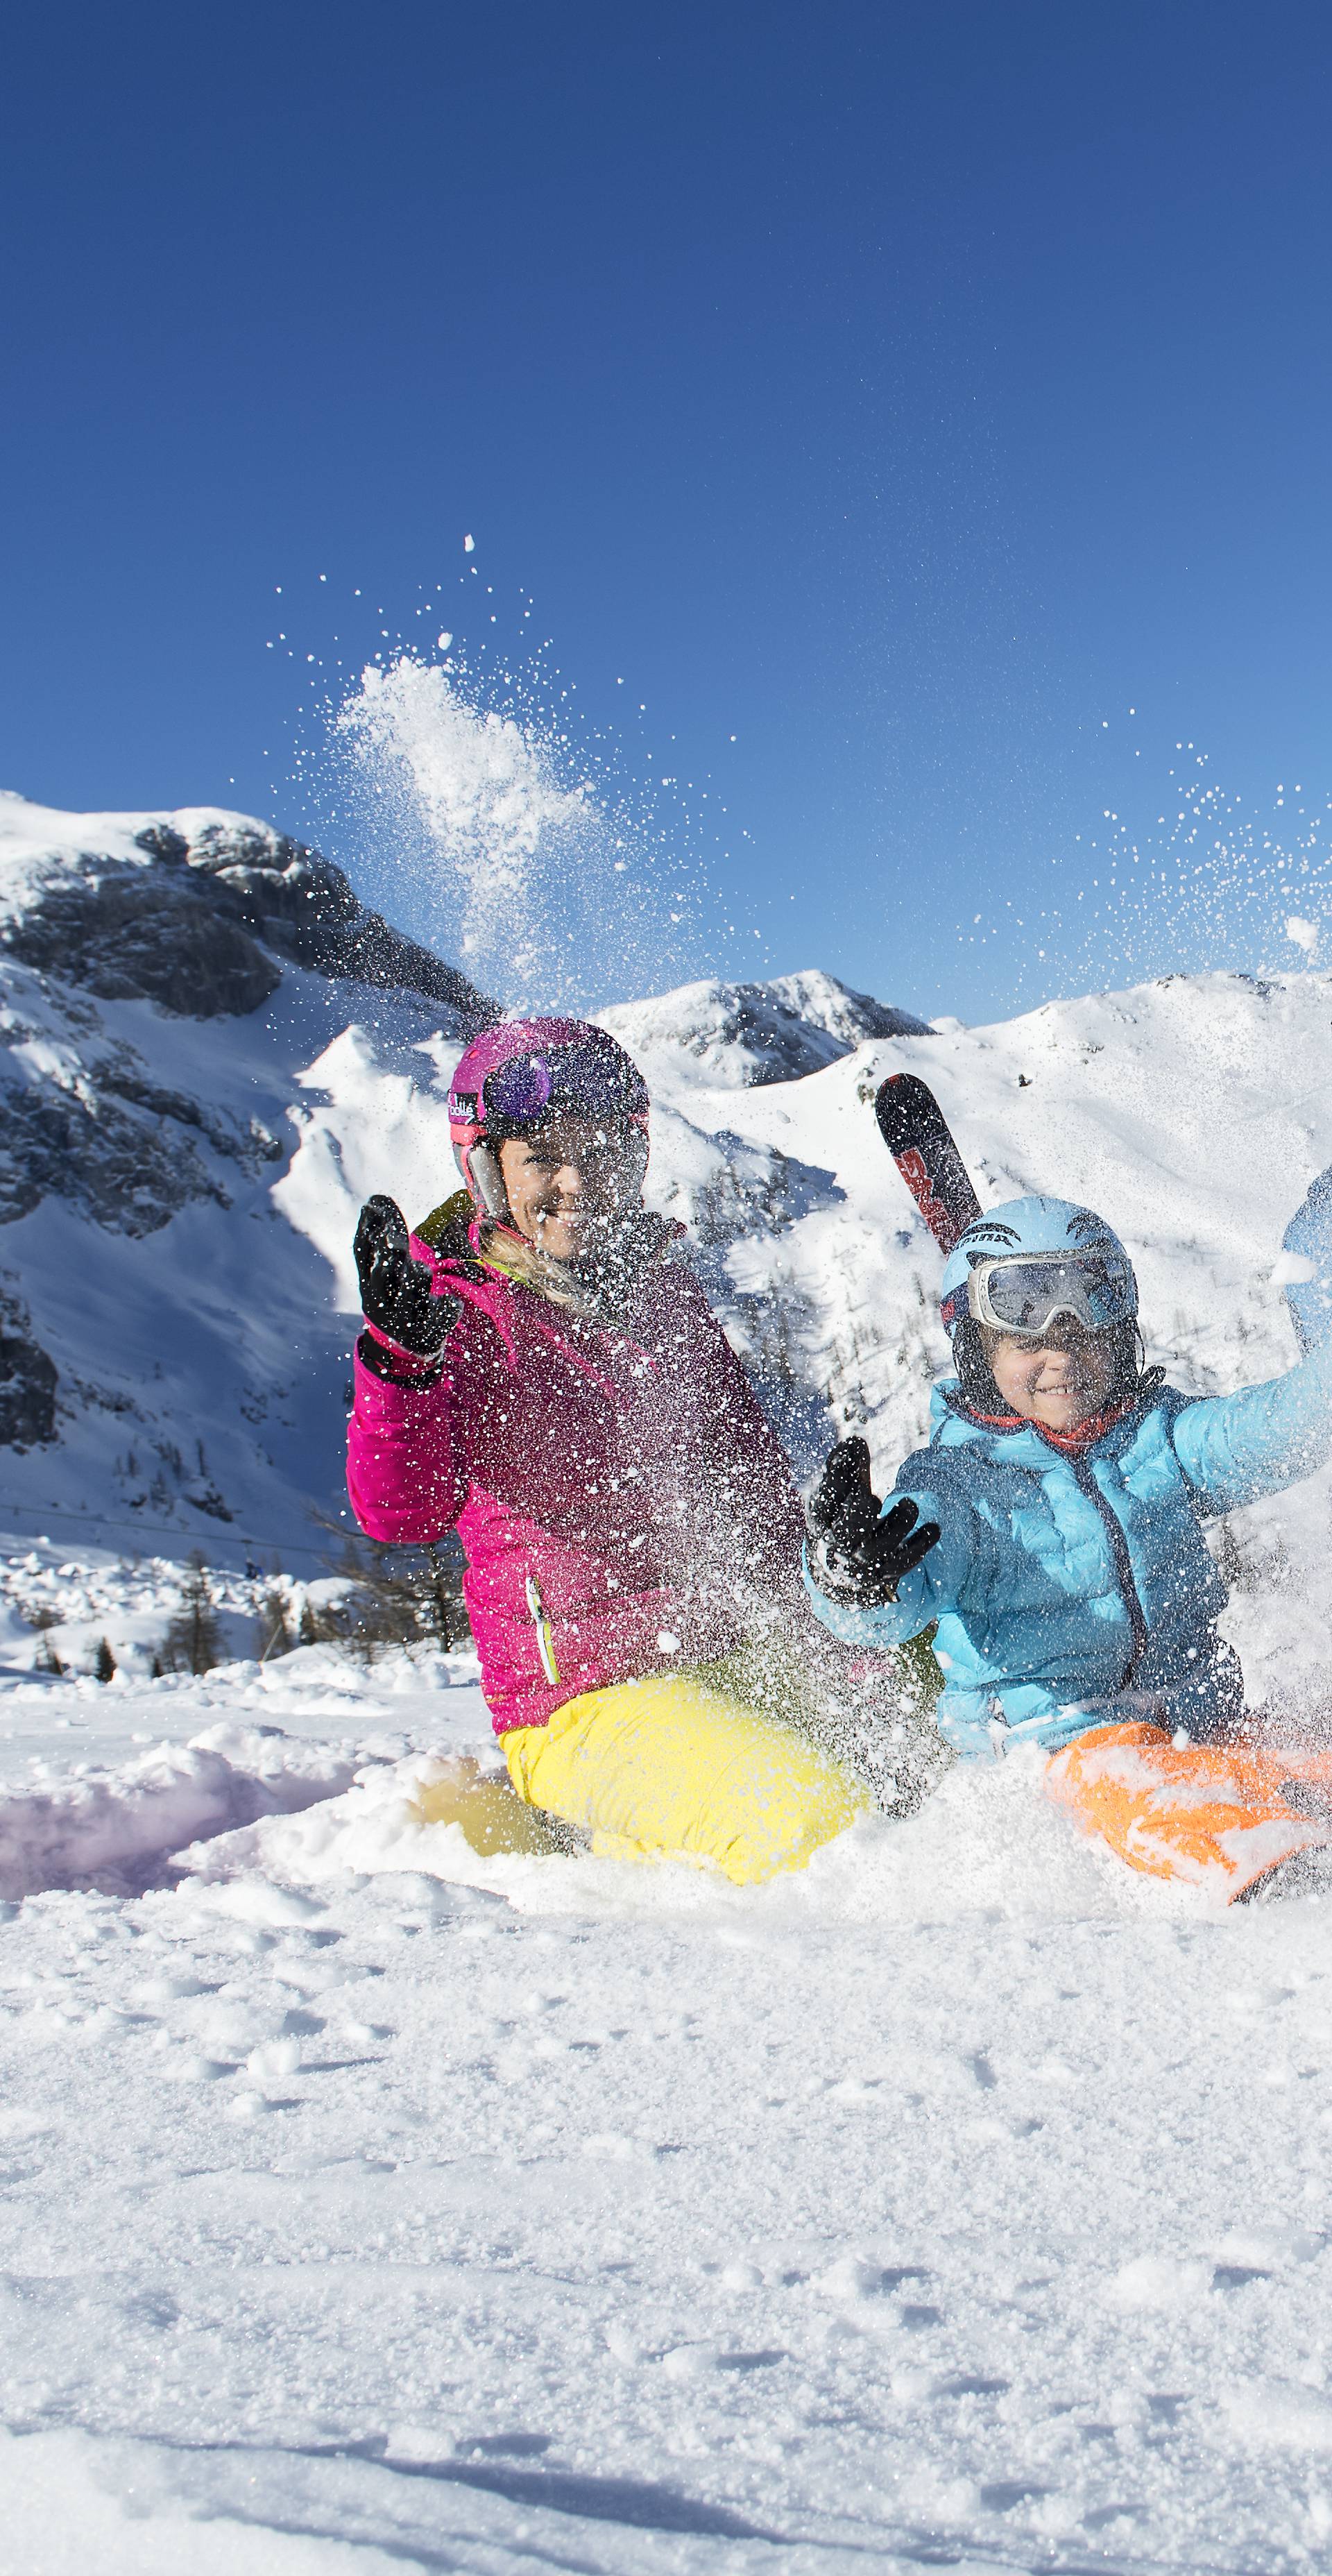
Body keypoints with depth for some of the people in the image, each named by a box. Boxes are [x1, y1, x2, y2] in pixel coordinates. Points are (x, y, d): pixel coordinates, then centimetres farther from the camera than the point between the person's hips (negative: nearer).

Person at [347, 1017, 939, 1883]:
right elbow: (403, 1512, -23)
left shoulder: (663, 1285, 10)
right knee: (818, 1829, -25)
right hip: (592, 1703, -7)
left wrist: (834, 1645, 9)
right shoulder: (458, 1314, -6)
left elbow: (755, 1482, 18)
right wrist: (405, 1362, -41)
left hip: (742, 1654, 7)